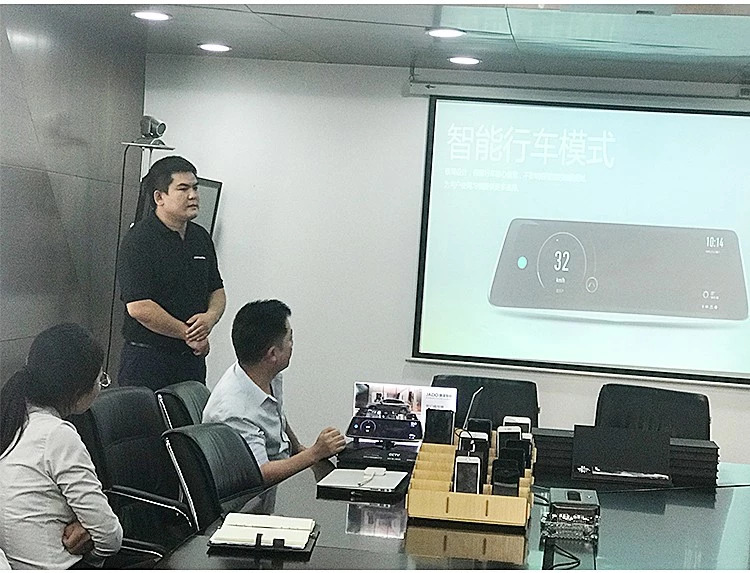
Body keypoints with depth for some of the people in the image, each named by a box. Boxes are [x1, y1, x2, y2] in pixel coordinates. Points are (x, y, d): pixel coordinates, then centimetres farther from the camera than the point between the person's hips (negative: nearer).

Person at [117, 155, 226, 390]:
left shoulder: (200, 237, 12)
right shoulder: (139, 241, -12)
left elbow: (217, 291, 18)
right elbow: (139, 307, -19)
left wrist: (210, 318, -6)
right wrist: (189, 334, -11)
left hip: (192, 360, 7)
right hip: (147, 360, -7)